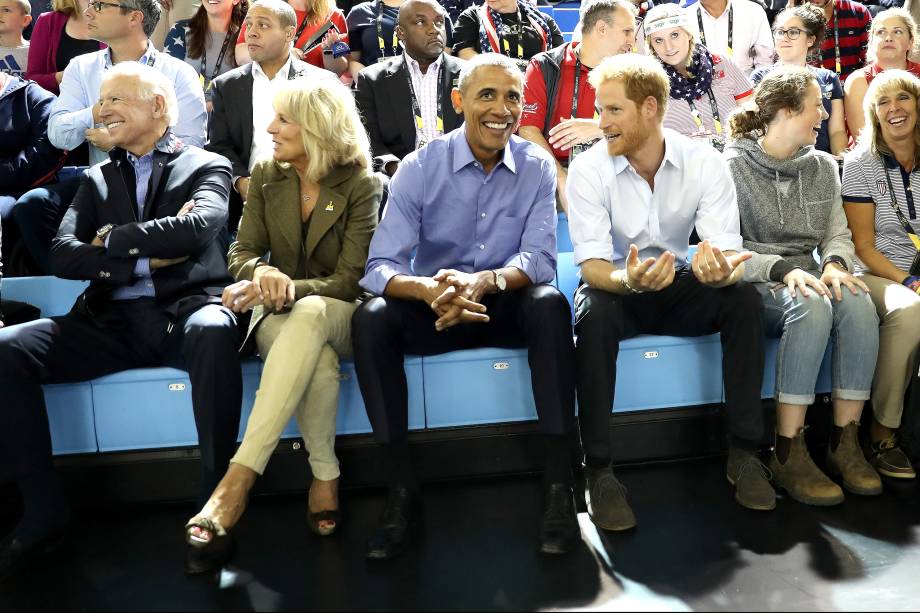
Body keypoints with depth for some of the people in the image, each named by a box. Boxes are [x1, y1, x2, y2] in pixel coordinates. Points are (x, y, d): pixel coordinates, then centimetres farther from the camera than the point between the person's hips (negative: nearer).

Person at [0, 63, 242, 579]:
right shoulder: (97, 179, 22)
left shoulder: (207, 167, 11)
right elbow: (63, 255, 7)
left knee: (214, 331, -39)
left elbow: (200, 226, -12)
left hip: (186, 310, -4)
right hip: (114, 322, 4)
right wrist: (146, 258, -6)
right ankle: (45, 509, -8)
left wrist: (114, 241, -3)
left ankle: (217, 500, -27)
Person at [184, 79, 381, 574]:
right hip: (279, 315, 2)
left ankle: (239, 478, -46)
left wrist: (292, 288, -29)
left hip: (337, 314, -2)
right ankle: (324, 476, -22)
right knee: (318, 361, -37)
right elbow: (242, 252, 5)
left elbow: (349, 280, -11)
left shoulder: (360, 185, -5)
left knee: (309, 314, -41)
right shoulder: (266, 175, 6)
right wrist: (263, 272, -21)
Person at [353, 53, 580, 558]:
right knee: (371, 318, -28)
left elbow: (540, 260, -14)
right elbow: (380, 268, -17)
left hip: (506, 308, 0)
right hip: (434, 310, 0)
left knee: (549, 303, -32)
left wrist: (484, 281, -37)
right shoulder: (420, 168, -8)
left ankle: (558, 483, -25)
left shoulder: (537, 167, -4)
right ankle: (401, 489, -19)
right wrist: (427, 289, -41)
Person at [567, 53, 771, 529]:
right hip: (616, 285, -2)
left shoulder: (704, 163, -10)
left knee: (743, 298, -26)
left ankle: (743, 453, -14)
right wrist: (628, 280, -45)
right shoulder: (589, 169, -15)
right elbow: (592, 263, -21)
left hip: (679, 287, 2)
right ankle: (598, 470, -24)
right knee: (594, 315, -35)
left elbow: (727, 249, -17)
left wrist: (720, 269, -42)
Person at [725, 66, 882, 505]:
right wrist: (783, 270, -25)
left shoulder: (823, 167, 14)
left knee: (858, 301, -28)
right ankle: (788, 454, -30)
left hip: (805, 280, 5)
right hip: (755, 287, -5)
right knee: (812, 306, -36)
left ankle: (845, 442, -20)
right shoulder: (733, 166, -4)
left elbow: (838, 233, 12)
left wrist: (835, 263, -13)